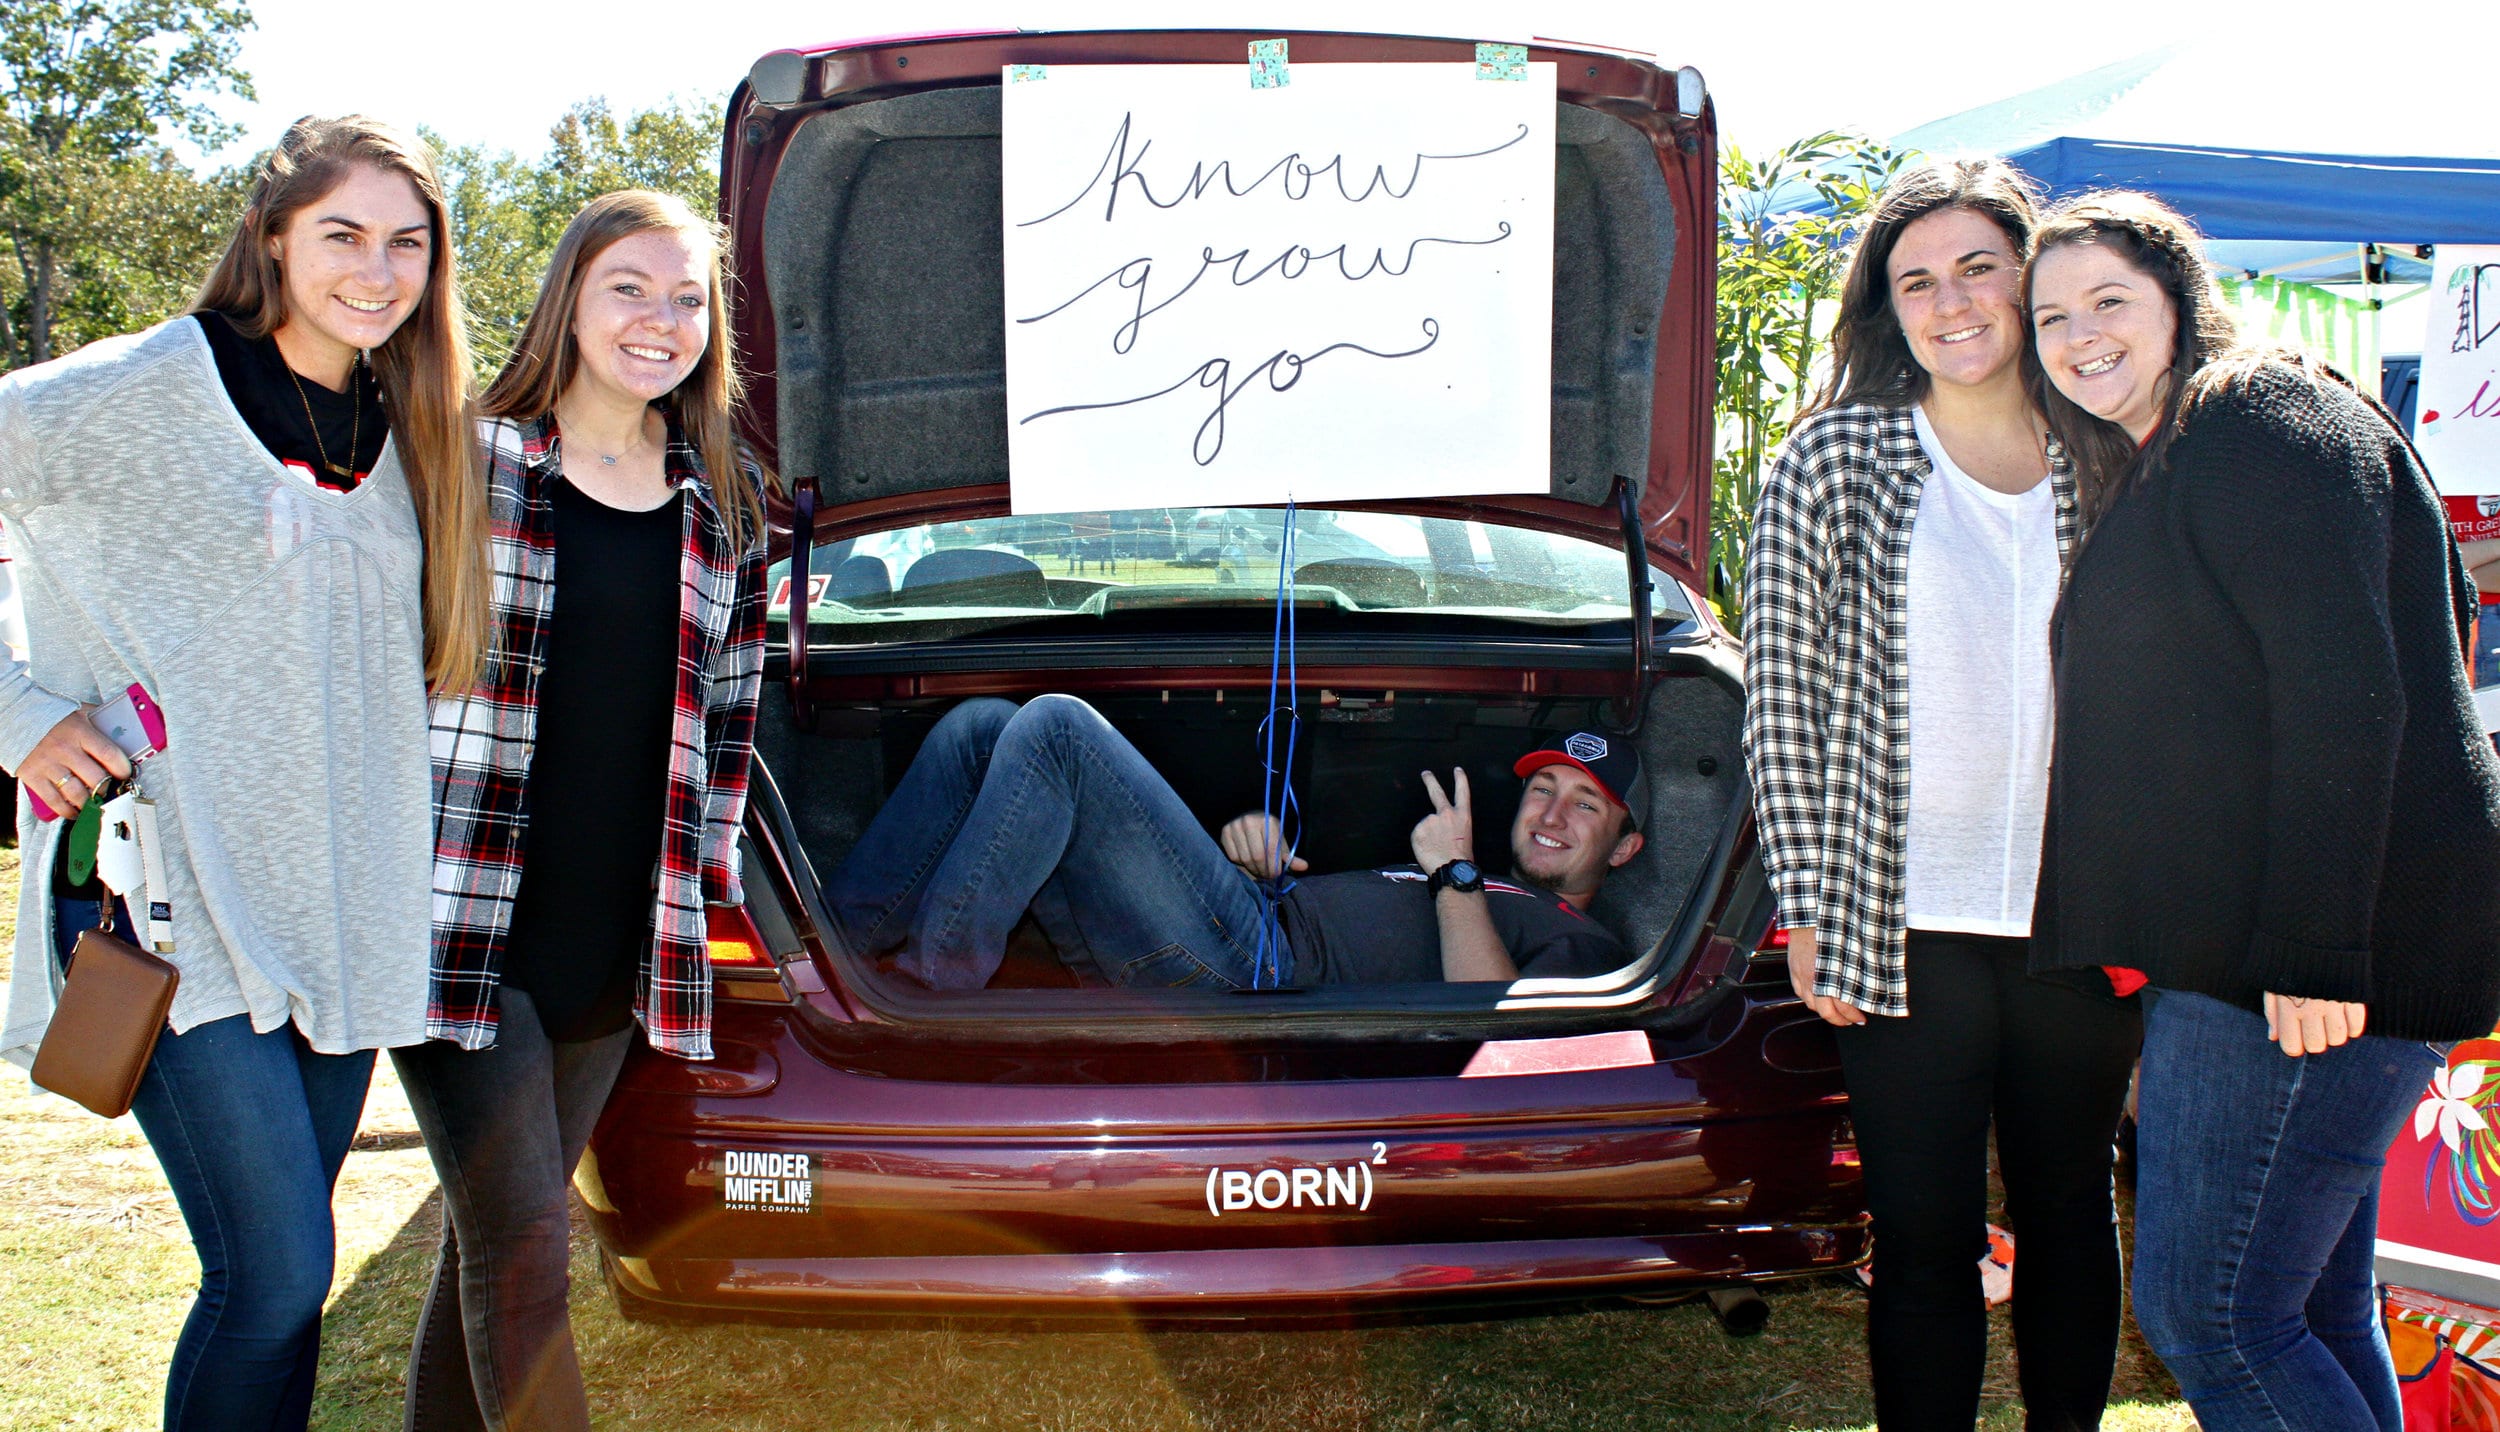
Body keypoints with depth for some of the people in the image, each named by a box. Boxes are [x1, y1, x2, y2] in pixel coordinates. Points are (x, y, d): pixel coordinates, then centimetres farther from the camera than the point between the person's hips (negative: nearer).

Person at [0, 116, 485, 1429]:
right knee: (280, 1275, -10)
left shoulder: (409, 432, 10)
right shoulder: (144, 392, -9)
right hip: (174, 893, -6)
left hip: (341, 904, 6)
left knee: (279, 1265, 12)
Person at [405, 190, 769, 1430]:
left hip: (617, 954, 4)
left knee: (487, 1244, 14)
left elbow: (730, 719, 17)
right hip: (462, 938, -4)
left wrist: (706, 886, 14)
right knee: (522, 1252, -8)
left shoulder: (724, 501, 10)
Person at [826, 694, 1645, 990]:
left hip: (1252, 967, -9)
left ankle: (937, 969, -18)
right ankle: (833, 945, -7)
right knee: (984, 725, 1)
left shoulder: (1581, 947, 11)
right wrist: (1253, 848, 10)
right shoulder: (1456, 894, 37)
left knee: (1054, 725, -20)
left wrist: (1454, 874, -8)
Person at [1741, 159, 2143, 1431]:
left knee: (2071, 1224, 15)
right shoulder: (1832, 459, -2)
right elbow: (1780, 700, -2)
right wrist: (1809, 907, -5)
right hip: (1908, 929, -3)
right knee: (1927, 1243, 4)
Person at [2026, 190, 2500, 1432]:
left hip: (2306, 961, -11)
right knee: (2313, 1310, 15)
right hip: (2243, 947, 11)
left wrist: (2312, 950, -25)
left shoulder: (2266, 427, -11)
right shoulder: (2160, 472, 21)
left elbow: (2344, 695, -21)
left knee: (2204, 1314, -9)